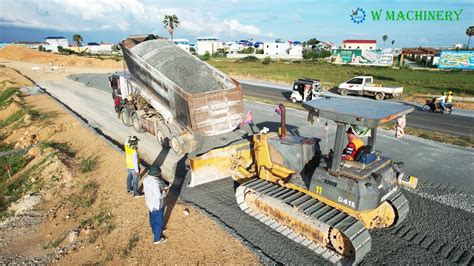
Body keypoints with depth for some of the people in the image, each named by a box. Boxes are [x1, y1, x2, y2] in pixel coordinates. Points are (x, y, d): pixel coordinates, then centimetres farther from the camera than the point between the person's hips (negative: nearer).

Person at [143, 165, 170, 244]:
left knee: (152, 219, 29)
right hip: (157, 205, -9)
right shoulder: (155, 183, -36)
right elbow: (158, 196, -32)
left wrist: (161, 189, 3)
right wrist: (165, 192, -14)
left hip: (150, 203, 9)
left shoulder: (146, 179, -8)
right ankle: (157, 239, 28)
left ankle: (155, 231, 53)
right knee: (158, 222, 12)